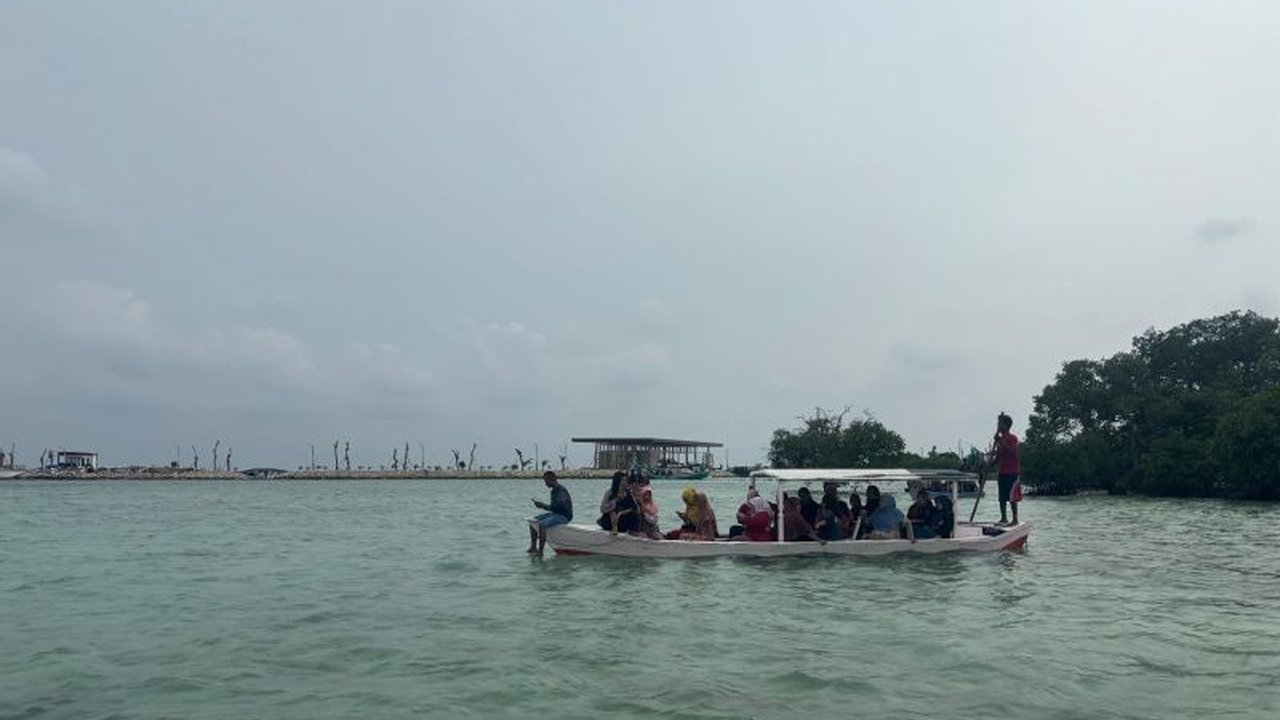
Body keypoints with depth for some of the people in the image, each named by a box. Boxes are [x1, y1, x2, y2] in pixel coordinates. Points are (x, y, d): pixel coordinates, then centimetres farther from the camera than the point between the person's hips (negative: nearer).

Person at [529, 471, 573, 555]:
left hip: (564, 516, -10)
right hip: (555, 513, 10)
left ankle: (540, 551, -25)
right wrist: (542, 505, 4)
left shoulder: (562, 490, -17)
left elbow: (556, 507, -26)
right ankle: (533, 547, 2)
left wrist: (542, 505, -21)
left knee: (542, 524, -29)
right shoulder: (554, 490, 13)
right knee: (533, 521, 5)